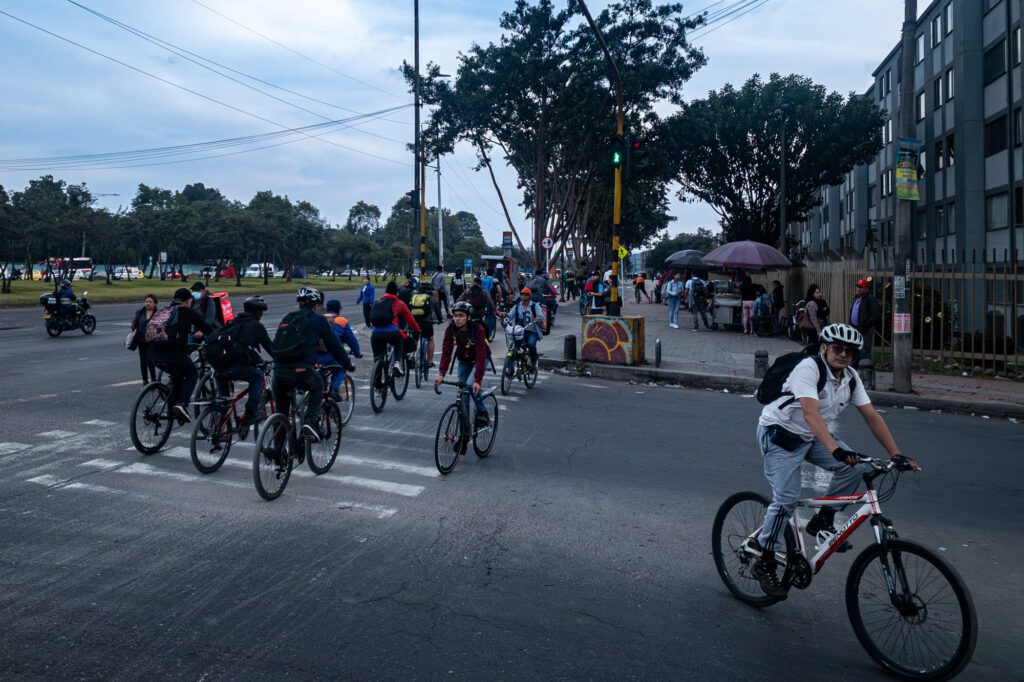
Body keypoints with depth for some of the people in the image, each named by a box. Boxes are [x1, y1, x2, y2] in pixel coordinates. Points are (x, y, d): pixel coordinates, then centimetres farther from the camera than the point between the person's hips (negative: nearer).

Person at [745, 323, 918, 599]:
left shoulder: (850, 378, -2)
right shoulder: (809, 368, -25)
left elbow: (872, 416, -3)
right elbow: (810, 413, -37)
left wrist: (897, 454, -12)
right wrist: (835, 449, -49)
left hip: (812, 437, 7)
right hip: (779, 433, -7)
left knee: (853, 468, -16)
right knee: (787, 498, -16)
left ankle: (823, 521, 5)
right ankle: (764, 562, -1)